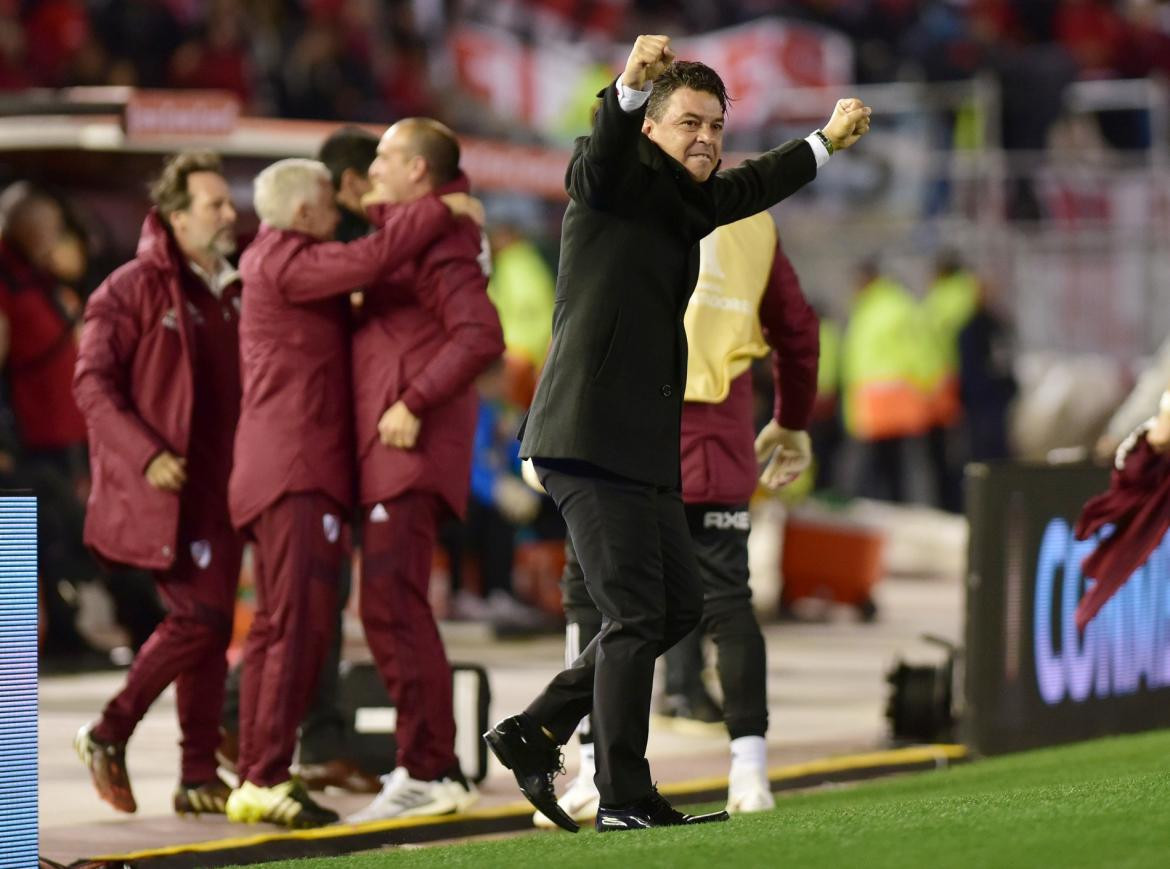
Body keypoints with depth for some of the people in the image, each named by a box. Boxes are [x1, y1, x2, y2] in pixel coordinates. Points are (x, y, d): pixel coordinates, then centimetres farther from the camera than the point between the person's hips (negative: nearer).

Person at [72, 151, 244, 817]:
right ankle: (110, 735, 2)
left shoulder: (233, 295, 14)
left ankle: (200, 778, 12)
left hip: (217, 487, 7)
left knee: (209, 626, 7)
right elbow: (93, 384, -10)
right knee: (202, 616, -14)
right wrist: (148, 455, -18)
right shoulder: (135, 288, -6)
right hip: (162, 487, -7)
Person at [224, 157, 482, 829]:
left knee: (276, 625, 11)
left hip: (294, 473, 11)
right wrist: (442, 211, -13)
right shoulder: (282, 261, -9)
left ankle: (255, 778, 13)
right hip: (297, 470, -11)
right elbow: (370, 259, -21)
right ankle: (268, 778, -19)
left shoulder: (286, 264, 24)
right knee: (301, 622, -15)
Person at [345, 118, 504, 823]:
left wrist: (414, 403, -25)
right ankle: (433, 767, 17)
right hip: (392, 454, 11)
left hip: (410, 449, -11)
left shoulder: (438, 242, -13)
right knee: (395, 608, 13)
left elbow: (481, 335, -25)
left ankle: (428, 773, -12)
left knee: (393, 606, -13)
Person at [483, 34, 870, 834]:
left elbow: (752, 188, 40)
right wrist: (631, 86, -48)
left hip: (644, 445, 9)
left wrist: (827, 142, 51)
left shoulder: (689, 202, 19)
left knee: (679, 605, 13)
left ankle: (535, 734, 17)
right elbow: (605, 149, -28)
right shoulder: (615, 182, -4)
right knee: (636, 615, -9)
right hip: (589, 434, -9)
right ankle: (626, 800, -3)